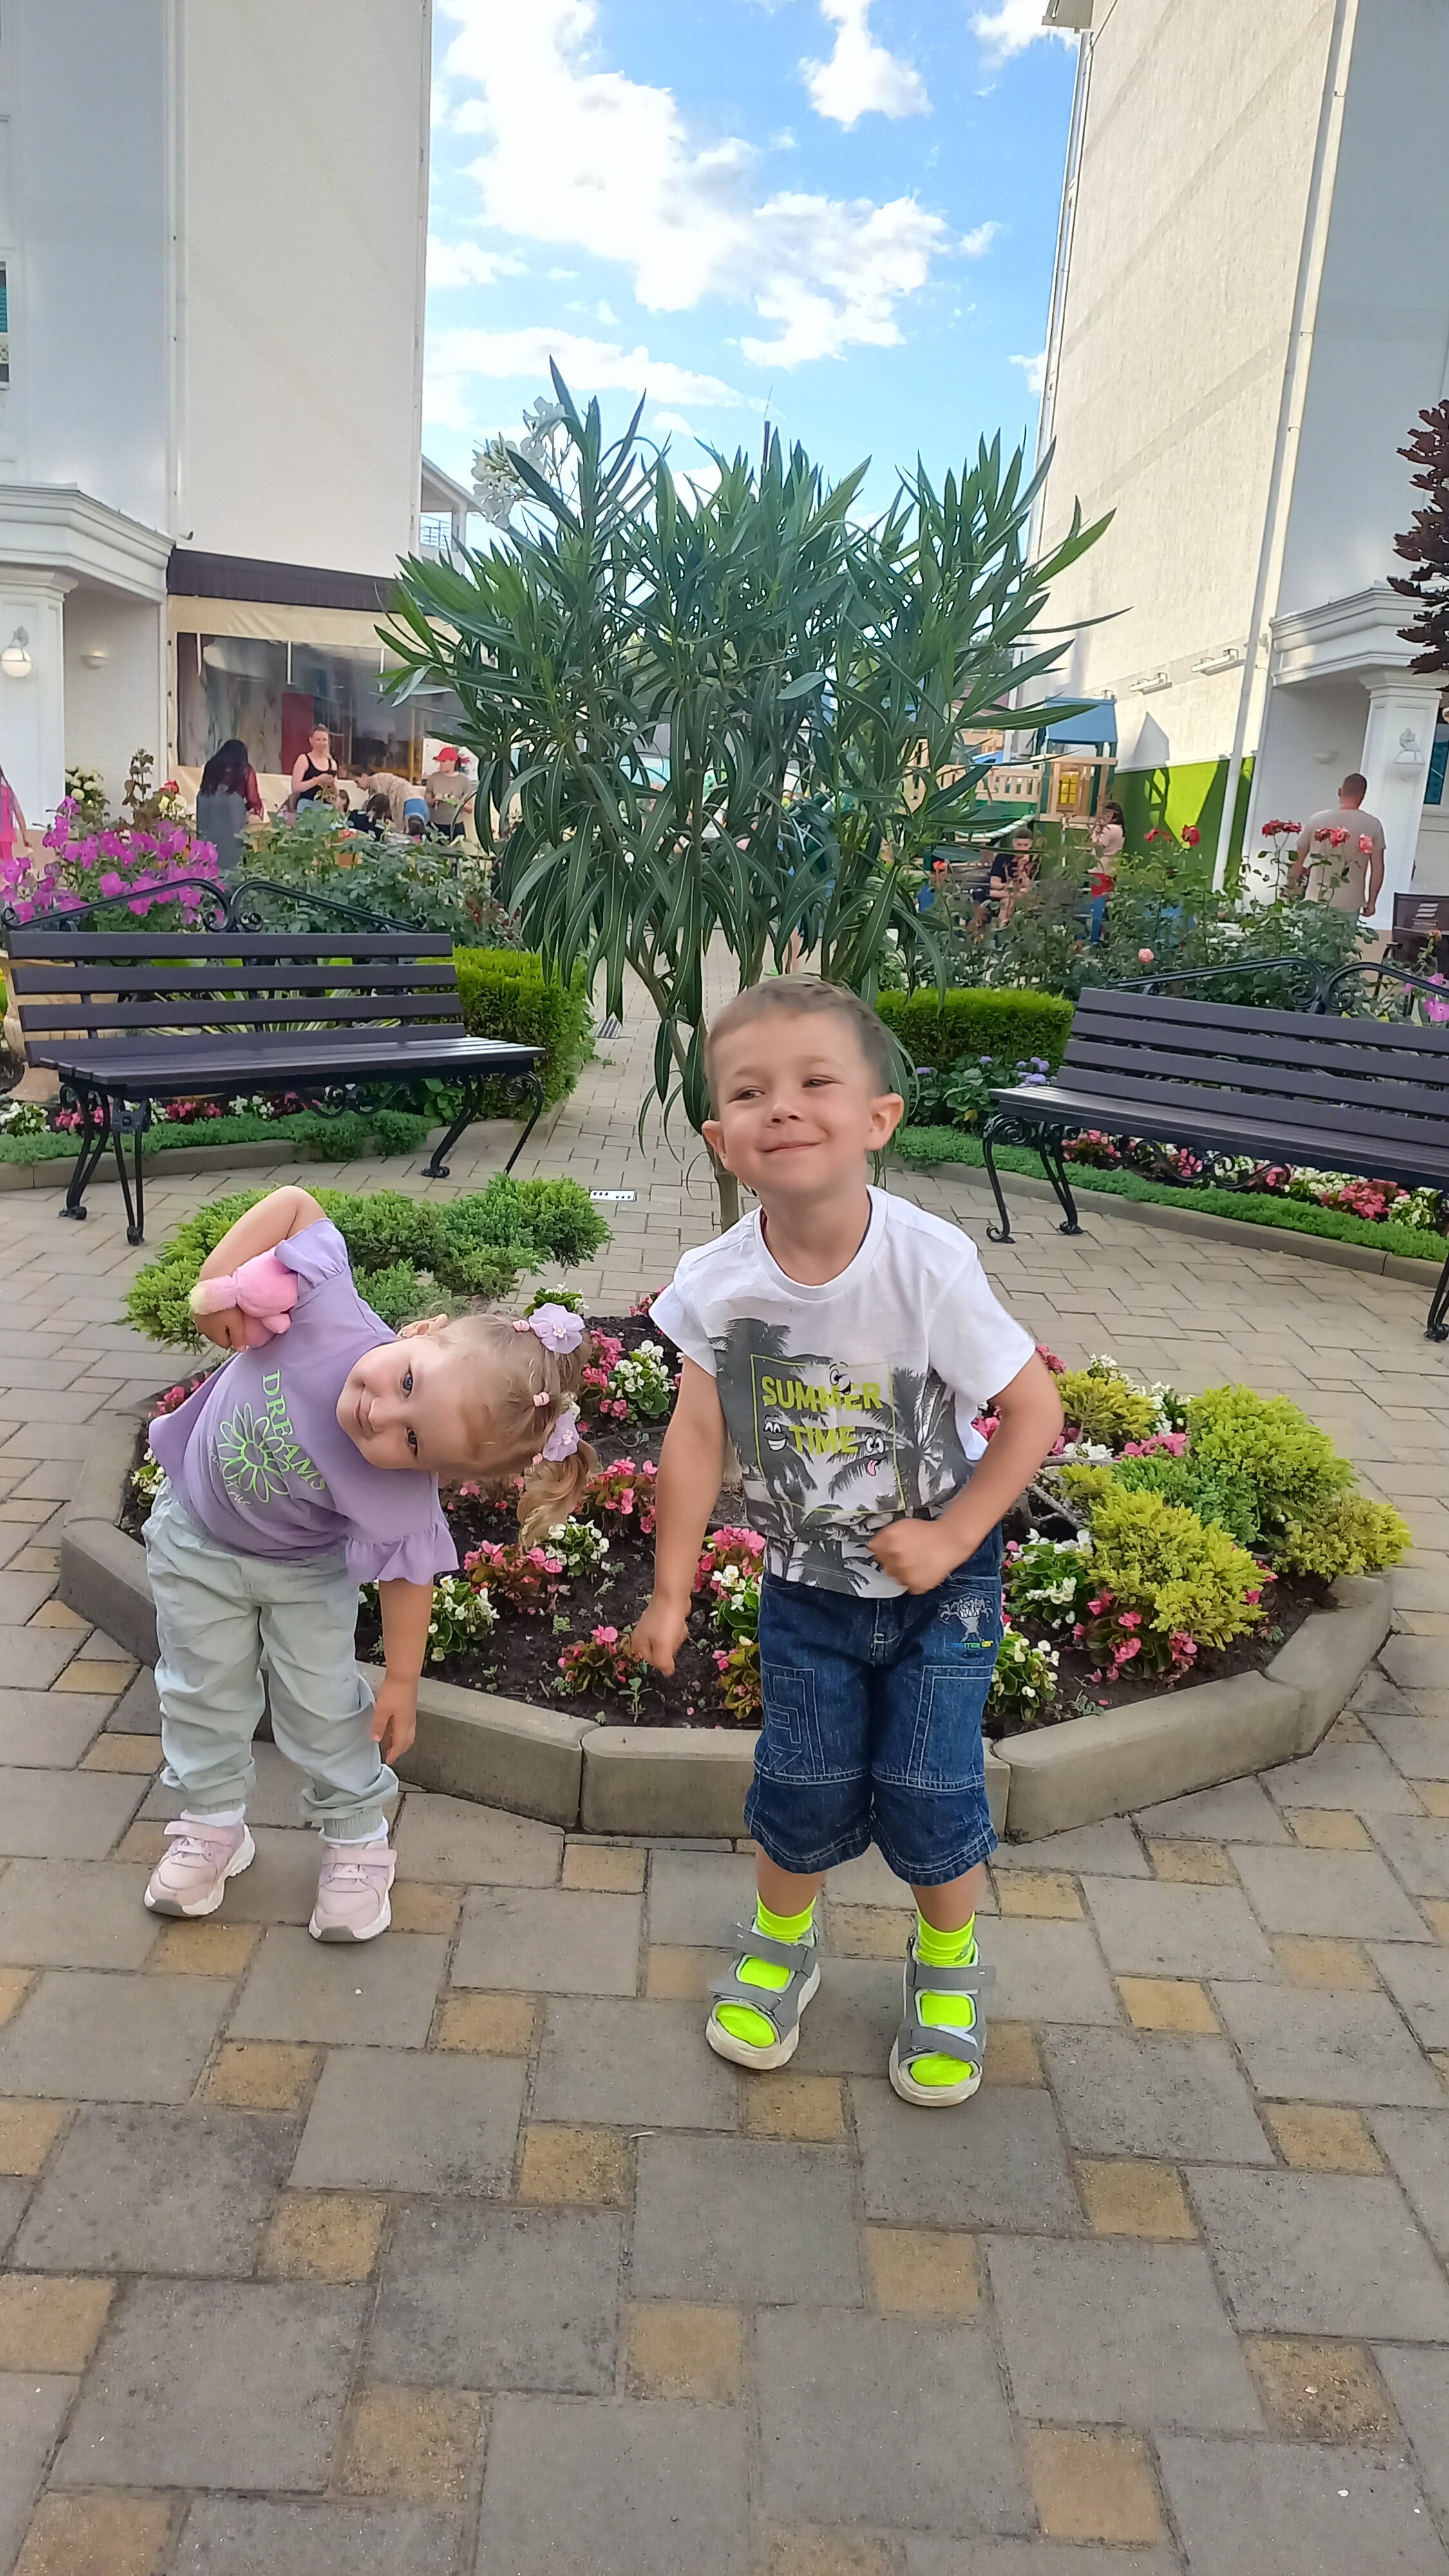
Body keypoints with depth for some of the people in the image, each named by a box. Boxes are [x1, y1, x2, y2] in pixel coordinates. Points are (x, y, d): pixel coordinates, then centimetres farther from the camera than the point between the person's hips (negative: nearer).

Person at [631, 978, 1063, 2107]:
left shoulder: (928, 1265, -27)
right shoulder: (717, 1283, -19)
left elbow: (1035, 1410, -17)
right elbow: (698, 1435, -7)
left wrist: (948, 1540, -18)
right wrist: (672, 1592, -2)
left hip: (939, 1584, -2)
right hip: (806, 1586, 2)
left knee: (928, 1791, 4)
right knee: (805, 1790, 9)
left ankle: (949, 1969, 35)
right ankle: (781, 1948, 41)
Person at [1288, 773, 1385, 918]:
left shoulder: (1316, 820, 1)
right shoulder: (1372, 825, -1)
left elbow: (1297, 863, 6)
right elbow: (1378, 869, -1)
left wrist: (1292, 893, 17)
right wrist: (1371, 902, 9)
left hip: (1317, 902, 1)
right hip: (1349, 906, -1)